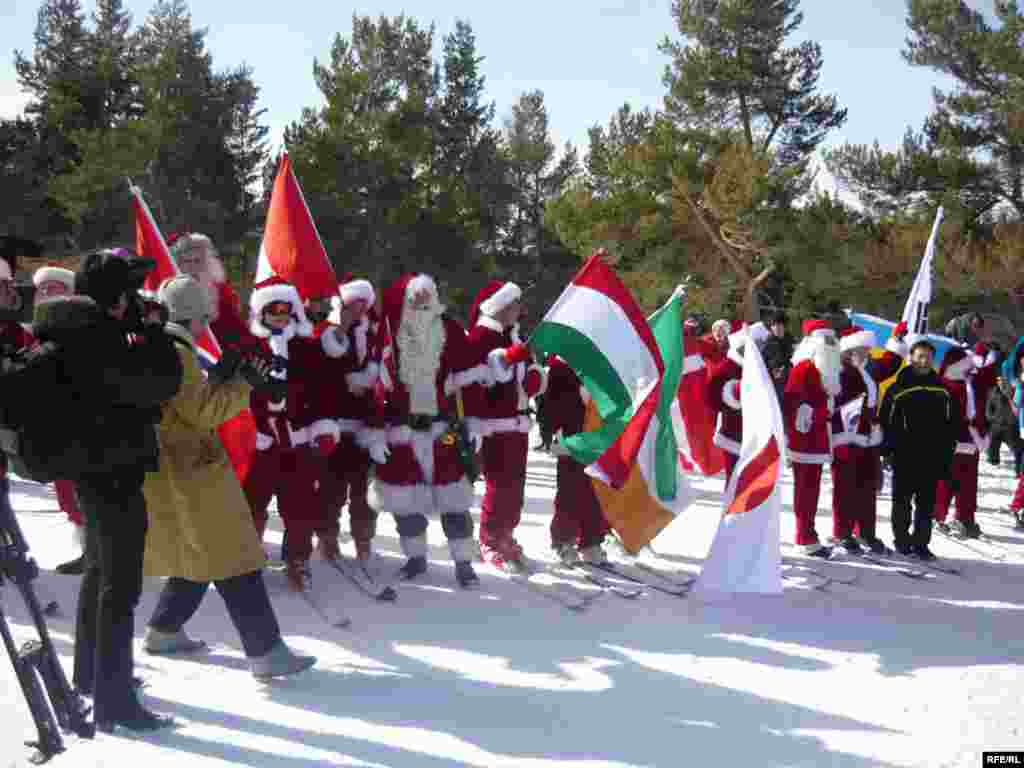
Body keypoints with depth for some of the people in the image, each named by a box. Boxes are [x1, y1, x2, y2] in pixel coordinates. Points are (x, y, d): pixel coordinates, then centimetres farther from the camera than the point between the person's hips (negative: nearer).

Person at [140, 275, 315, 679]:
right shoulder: (174, 353, -17)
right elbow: (203, 412, -18)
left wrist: (217, 380, 9)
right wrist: (243, 383, -10)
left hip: (182, 472, 10)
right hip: (191, 474, -10)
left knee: (197, 559, 23)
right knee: (234, 561, -10)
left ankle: (164, 631, 31)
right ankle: (266, 651, -11)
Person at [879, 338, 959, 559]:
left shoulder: (942, 389, 9)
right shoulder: (898, 387, -3)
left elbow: (952, 424, 14)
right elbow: (885, 421, -2)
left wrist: (947, 453, 8)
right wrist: (888, 450, -7)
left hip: (933, 456, 3)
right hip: (905, 456, -3)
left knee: (927, 503, 6)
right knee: (903, 500, 6)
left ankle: (921, 543, 13)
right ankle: (902, 540, 18)